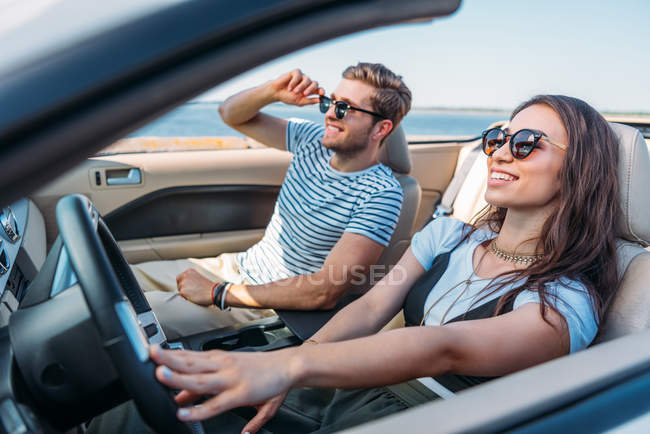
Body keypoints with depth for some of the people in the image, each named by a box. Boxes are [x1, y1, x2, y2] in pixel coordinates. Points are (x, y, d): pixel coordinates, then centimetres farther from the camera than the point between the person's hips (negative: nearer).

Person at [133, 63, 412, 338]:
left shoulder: (381, 193, -21)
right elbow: (231, 114, 9)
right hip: (238, 264, 7)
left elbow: (326, 292, -27)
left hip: (271, 304, -7)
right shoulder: (314, 141, -1)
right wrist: (273, 91, -14)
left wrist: (217, 293, -23)